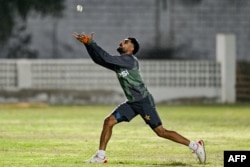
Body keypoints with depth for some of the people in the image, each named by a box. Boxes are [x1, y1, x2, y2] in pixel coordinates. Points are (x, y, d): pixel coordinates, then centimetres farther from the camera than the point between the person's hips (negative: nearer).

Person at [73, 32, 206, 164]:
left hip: (143, 100, -8)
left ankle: (195, 146, -3)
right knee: (109, 121, -2)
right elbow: (98, 59, 8)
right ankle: (100, 156, 3)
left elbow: (107, 58, -22)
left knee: (160, 131, -11)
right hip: (132, 102, 9)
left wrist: (91, 43, -20)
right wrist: (88, 44, -6)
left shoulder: (130, 60, -14)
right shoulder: (117, 63, 11)